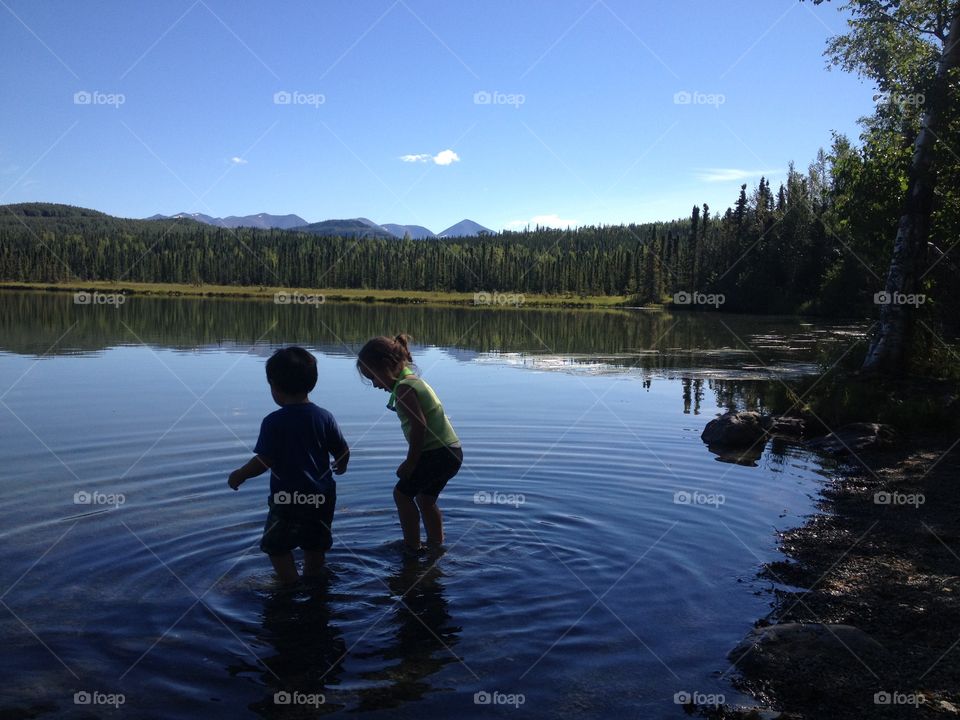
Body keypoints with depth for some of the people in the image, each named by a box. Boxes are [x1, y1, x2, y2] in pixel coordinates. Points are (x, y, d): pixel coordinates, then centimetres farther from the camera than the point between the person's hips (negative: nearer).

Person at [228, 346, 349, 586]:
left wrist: (239, 475, 0)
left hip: (288, 499, -5)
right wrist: (340, 466, 24)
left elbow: (263, 462, -17)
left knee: (277, 547, 13)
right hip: (322, 496, 5)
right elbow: (343, 452, 2)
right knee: (315, 547, 21)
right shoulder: (324, 417, -3)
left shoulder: (273, 422, -16)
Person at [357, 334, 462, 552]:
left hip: (438, 453, -10)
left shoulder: (404, 387, -15)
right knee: (426, 498, 24)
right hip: (451, 452, 10)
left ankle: (412, 545, 12)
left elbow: (419, 426, -23)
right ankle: (435, 543, 36)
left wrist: (410, 462, -14)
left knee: (402, 493, 5)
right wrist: (413, 459, 16)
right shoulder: (413, 380, 15)